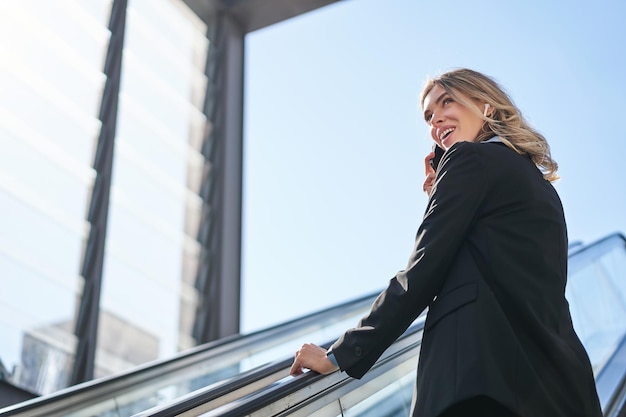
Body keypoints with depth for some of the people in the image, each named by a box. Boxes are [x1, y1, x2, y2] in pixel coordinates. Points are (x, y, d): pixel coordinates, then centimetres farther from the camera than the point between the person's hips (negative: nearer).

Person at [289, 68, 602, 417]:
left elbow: (422, 273, -8)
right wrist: (443, 198, 19)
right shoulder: (537, 179, 23)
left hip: (490, 375, -9)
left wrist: (340, 355, -4)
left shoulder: (470, 158, -2)